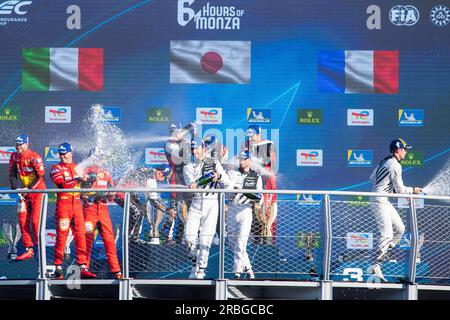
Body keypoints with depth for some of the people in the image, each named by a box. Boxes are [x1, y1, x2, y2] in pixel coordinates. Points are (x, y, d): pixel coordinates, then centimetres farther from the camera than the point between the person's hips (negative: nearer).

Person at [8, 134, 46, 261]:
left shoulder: (35, 157, -15)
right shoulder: (14, 157, 4)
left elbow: (40, 176, -15)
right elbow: (12, 175, 6)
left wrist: (29, 188, -21)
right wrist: (16, 189, -8)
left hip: (37, 191, -6)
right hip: (24, 192, 6)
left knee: (35, 221, -12)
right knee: (23, 220, 1)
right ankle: (28, 250, 7)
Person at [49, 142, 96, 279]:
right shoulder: (56, 168, 1)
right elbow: (61, 184, -16)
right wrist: (76, 180, -25)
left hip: (77, 203, 4)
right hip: (63, 203, -4)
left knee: (81, 235, 0)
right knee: (62, 235, -5)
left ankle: (83, 268, 1)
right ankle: (58, 268, 1)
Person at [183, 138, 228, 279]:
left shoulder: (214, 162, 9)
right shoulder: (188, 167, 10)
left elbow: (224, 177, -5)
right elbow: (190, 183, -10)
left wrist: (218, 176, -30)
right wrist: (206, 179, -31)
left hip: (211, 204, -2)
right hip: (196, 203, 2)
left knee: (205, 239, -5)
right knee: (189, 237, -7)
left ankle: (201, 269, 2)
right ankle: (195, 263, 15)